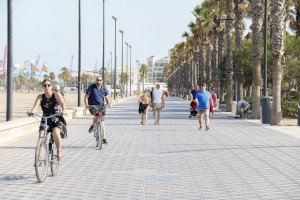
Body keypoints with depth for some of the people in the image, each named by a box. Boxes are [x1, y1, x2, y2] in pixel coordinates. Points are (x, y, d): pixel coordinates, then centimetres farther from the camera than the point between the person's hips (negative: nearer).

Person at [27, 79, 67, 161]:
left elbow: (62, 103, -25)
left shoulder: (56, 95, -8)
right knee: (41, 135, -20)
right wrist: (31, 111, -41)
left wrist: (63, 110, -47)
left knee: (55, 132, -32)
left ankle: (59, 152, -11)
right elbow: (35, 106, -18)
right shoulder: (40, 97, -2)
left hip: (58, 120, -3)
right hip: (45, 120, 3)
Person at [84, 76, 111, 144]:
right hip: (93, 105, -3)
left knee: (102, 122, 2)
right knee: (96, 115, -34)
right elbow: (86, 97, -4)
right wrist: (86, 105, -20)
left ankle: (103, 137, 9)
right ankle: (93, 125, -3)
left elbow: (107, 98, 4)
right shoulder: (91, 87, -5)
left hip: (101, 106, 3)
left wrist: (109, 104, -17)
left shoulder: (104, 88, 4)